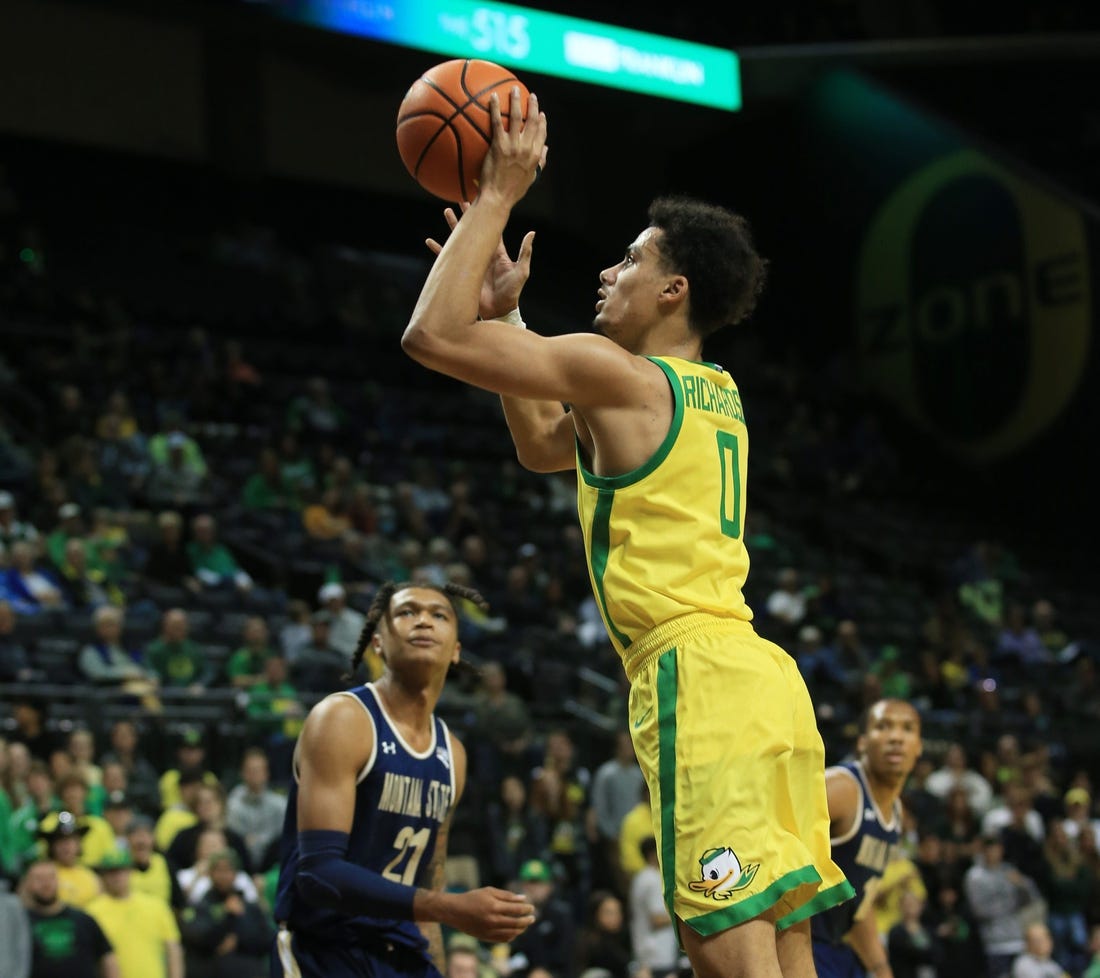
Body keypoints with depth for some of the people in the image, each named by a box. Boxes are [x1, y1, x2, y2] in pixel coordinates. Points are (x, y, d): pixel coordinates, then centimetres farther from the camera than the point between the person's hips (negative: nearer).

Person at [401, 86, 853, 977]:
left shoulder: (617, 370, -5)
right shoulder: (715, 393, 21)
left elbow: (431, 335, -6)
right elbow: (545, 447, 35)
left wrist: (497, 199, 3)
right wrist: (506, 308, 32)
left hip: (700, 677, -9)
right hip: (761, 678, 9)